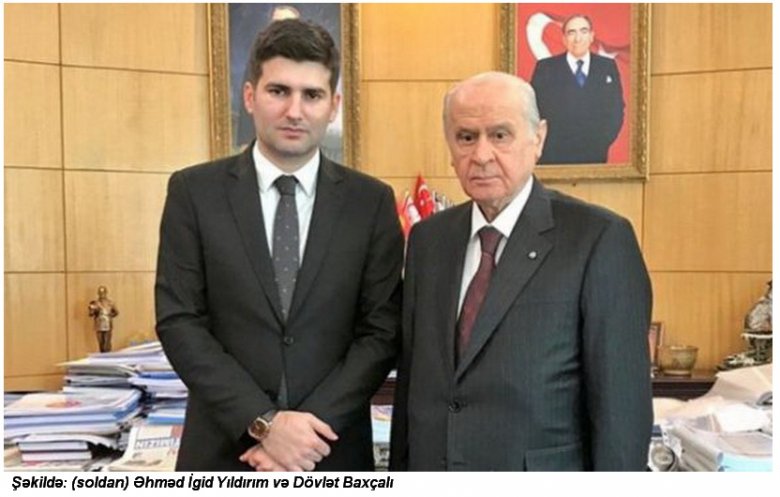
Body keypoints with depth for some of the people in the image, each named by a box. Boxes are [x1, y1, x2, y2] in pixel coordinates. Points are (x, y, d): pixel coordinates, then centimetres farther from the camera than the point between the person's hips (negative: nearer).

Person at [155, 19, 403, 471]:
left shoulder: (372, 202, -2)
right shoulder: (194, 192, -3)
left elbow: (382, 332, -4)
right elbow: (179, 323, -7)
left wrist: (310, 428, -14)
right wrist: (264, 422, -15)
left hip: (331, 453, 1)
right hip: (224, 451, 0)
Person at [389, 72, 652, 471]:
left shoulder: (600, 239, -13)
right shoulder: (428, 239, 4)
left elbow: (621, 403, -13)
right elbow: (410, 379, 7)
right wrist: (400, 468, 6)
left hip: (542, 469, -4)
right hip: (428, 465, 5)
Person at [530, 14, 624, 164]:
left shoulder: (608, 67, 9)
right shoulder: (545, 67, 3)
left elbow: (616, 110, 7)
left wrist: (601, 143, -7)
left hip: (594, 157, 2)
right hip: (554, 157, -2)